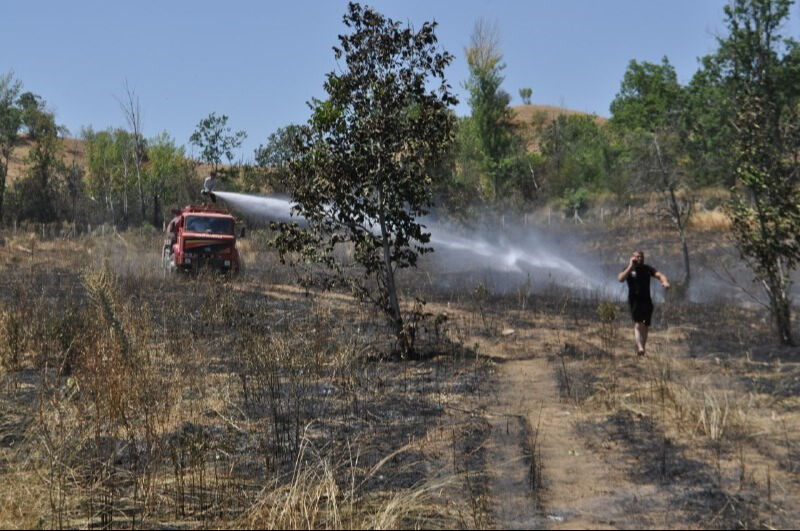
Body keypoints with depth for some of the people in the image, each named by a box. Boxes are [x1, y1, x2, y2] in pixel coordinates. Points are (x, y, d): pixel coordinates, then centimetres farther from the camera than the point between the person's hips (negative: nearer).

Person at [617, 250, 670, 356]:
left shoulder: (648, 269, 12)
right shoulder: (628, 270, 3)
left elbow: (659, 275, -1)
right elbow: (621, 279, -15)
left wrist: (665, 282, -23)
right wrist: (630, 266, -16)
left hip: (647, 301, 4)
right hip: (634, 301, -4)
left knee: (645, 327, 6)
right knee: (638, 325, -20)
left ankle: (641, 349, 16)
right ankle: (640, 347, -33)